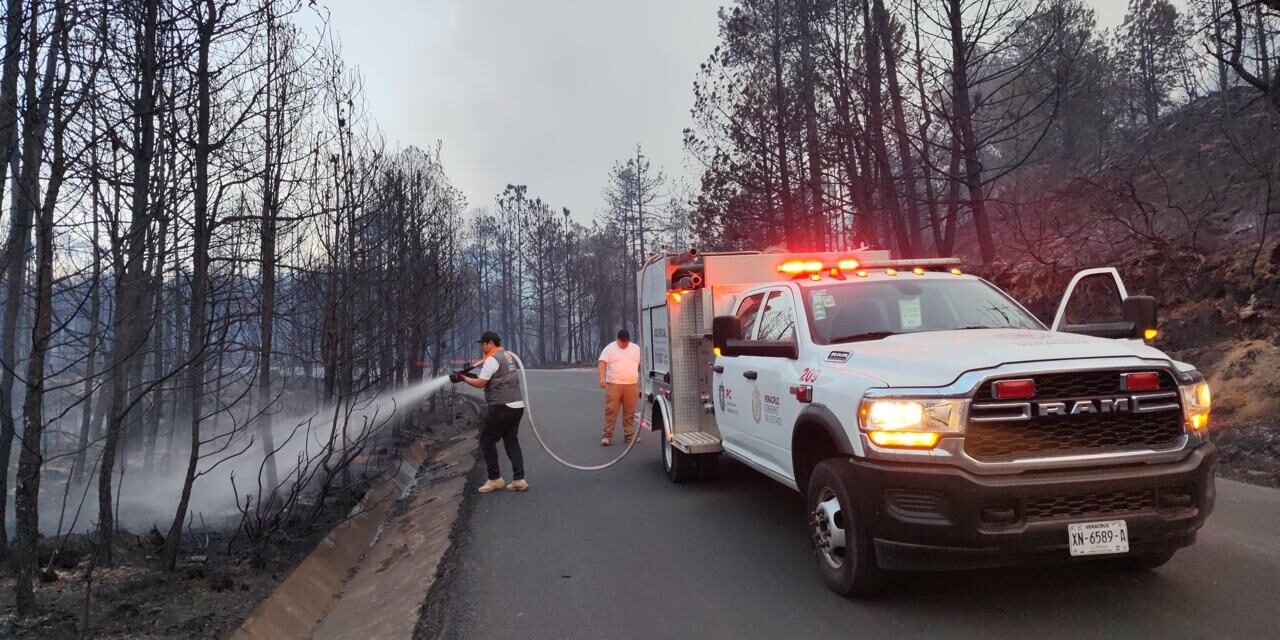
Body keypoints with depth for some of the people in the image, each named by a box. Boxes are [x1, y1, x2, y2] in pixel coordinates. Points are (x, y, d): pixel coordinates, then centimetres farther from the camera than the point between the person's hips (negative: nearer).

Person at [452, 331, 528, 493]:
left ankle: (495, 479, 8)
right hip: (517, 406, 9)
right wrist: (472, 375, 17)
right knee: (511, 442, 11)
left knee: (487, 441, 4)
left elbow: (480, 384, -11)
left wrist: (463, 378, 3)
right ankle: (519, 479, 3)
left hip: (501, 407, -9)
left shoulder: (492, 359, -11)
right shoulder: (507, 356, 18)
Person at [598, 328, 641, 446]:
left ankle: (629, 435, 14)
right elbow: (602, 363, -8)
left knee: (630, 412, 6)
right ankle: (607, 435, -1)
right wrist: (602, 378, -23)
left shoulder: (636, 349, 10)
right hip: (614, 384, -3)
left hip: (631, 385, 3)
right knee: (611, 410, -5)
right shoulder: (609, 349, 0)